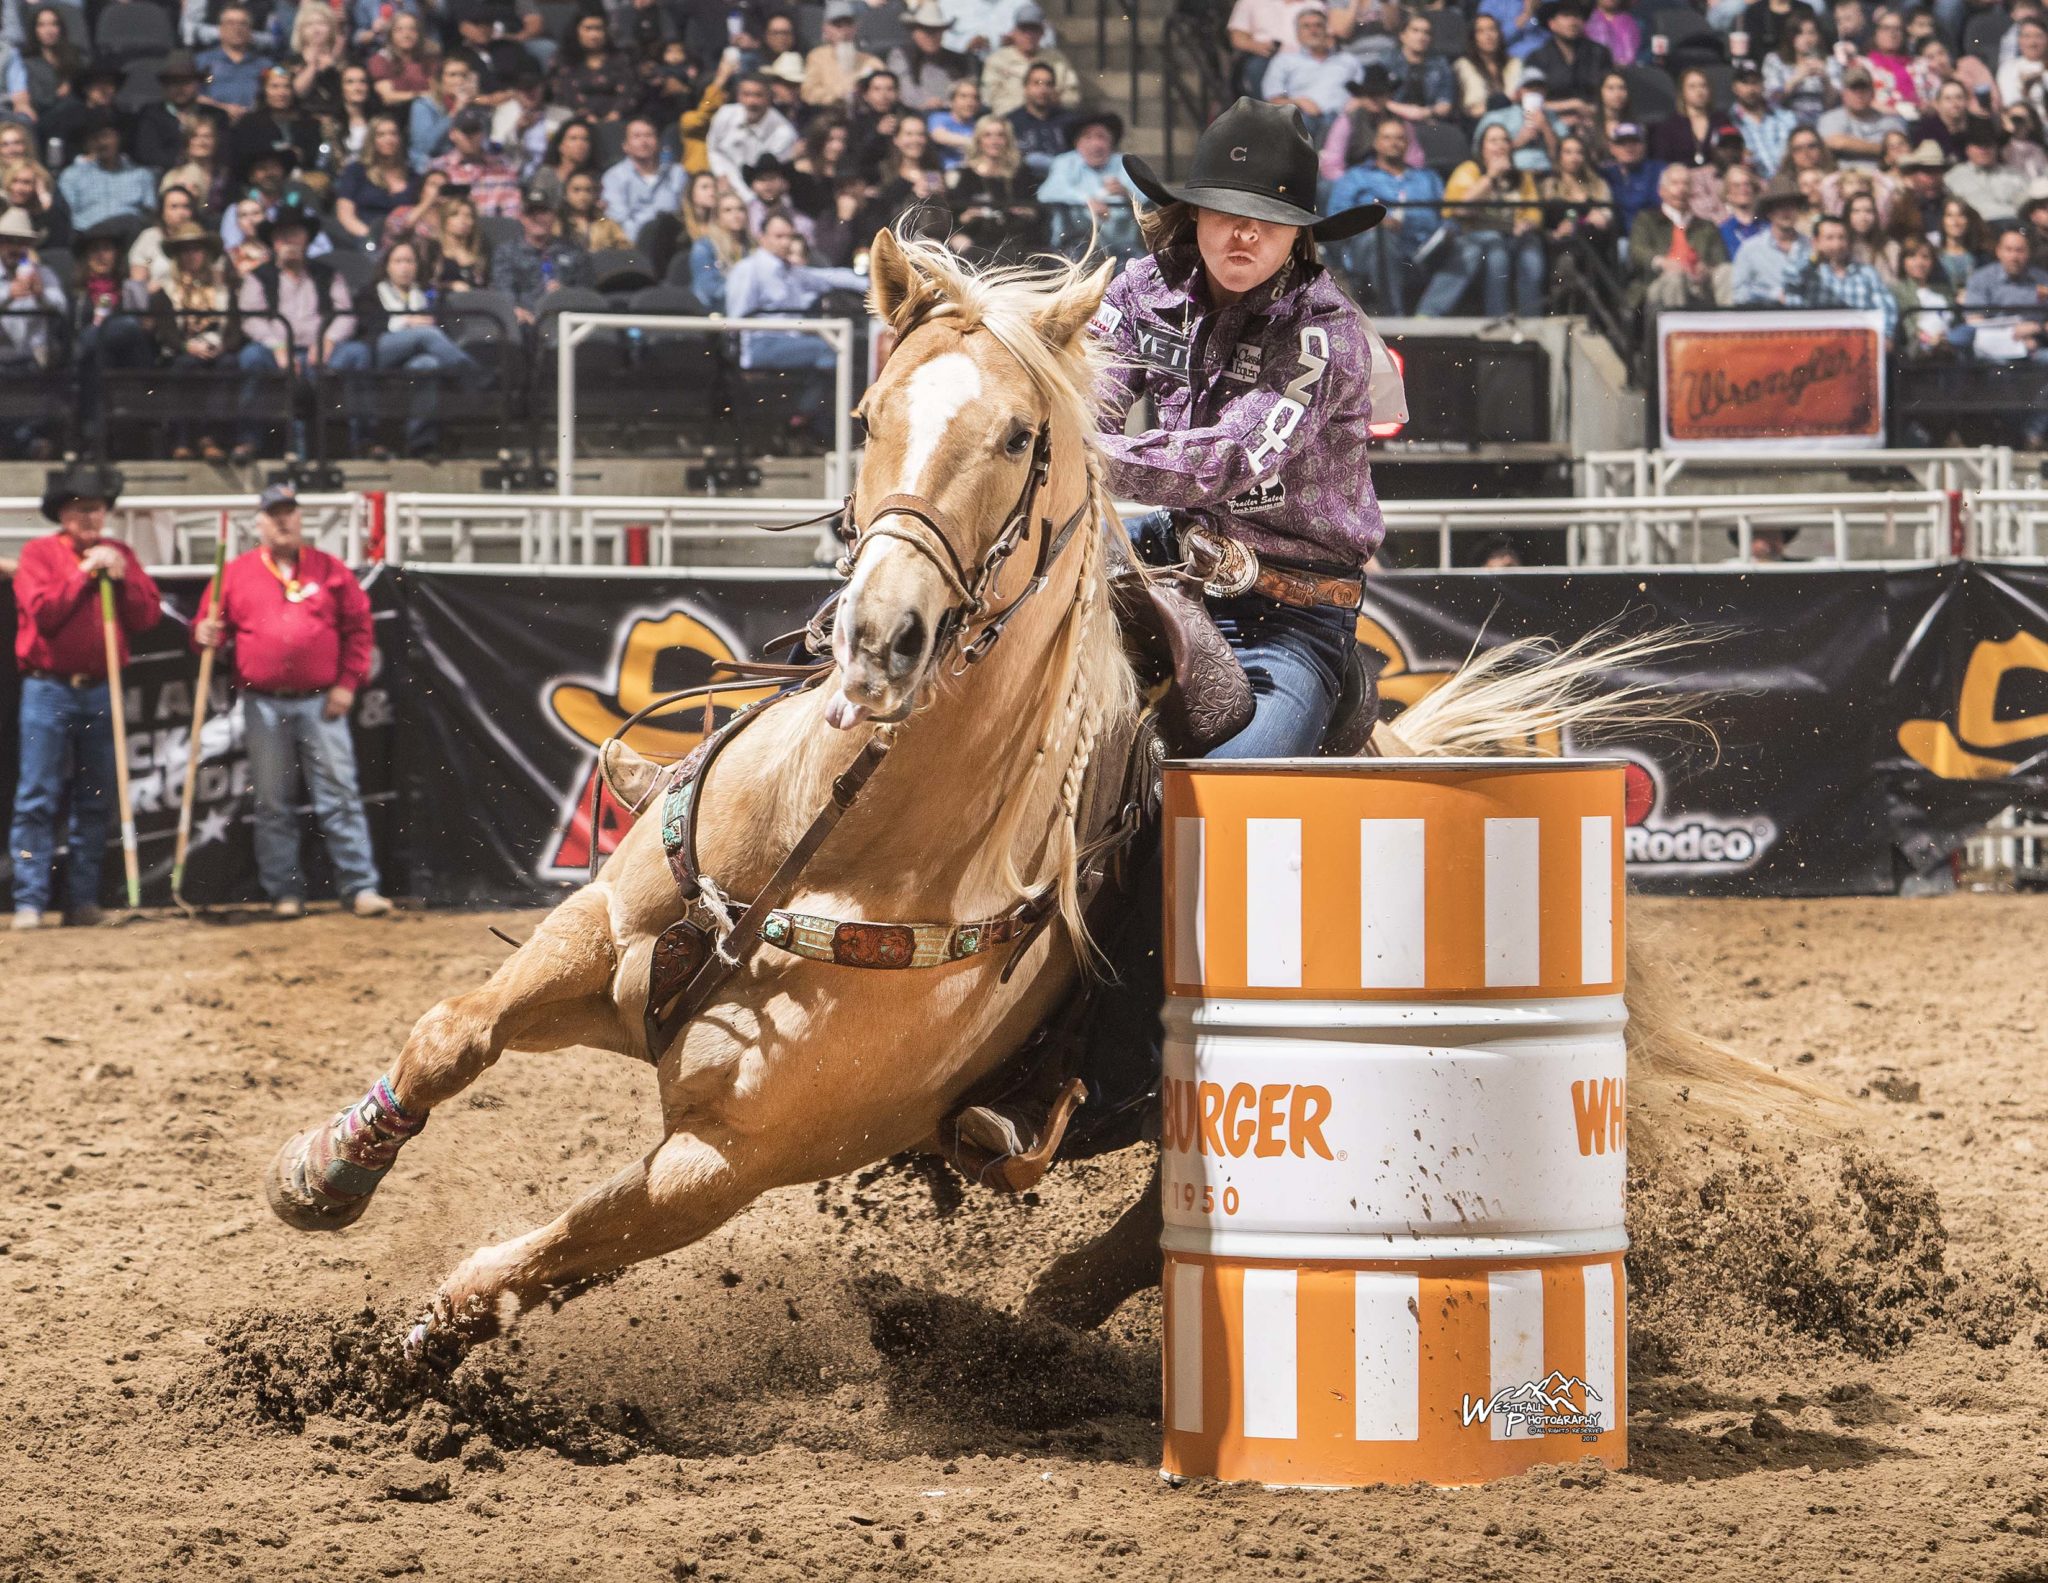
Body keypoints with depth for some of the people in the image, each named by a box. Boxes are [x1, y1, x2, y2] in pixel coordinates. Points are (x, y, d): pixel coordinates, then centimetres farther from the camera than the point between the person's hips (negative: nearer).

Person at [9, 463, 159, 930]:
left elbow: (148, 616, 6)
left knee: (95, 802, 6)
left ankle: (83, 900, 11)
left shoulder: (120, 555, 13)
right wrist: (83, 573, -12)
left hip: (100, 693, 4)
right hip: (49, 690, -4)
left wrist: (122, 578, -8)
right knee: (38, 799, -7)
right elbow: (42, 611, -12)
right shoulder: (39, 553, 1)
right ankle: (30, 901, -7)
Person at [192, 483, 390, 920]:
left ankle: (359, 888, -4)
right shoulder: (236, 573, 7)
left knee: (339, 797, -4)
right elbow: (212, 623, 11)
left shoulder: (329, 570, 6)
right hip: (264, 706, 1)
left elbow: (358, 627, 6)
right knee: (273, 804, 4)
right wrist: (206, 635, -13)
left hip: (321, 703, -1)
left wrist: (347, 682, -3)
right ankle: (284, 894, 9)